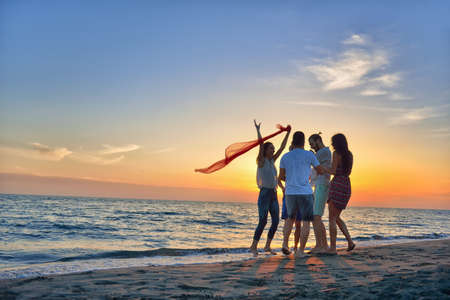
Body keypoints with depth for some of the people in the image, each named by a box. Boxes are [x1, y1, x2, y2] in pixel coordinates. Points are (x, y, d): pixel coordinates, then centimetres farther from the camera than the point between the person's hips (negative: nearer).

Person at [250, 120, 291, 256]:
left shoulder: (272, 160, 14)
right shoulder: (261, 161, -4)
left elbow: (282, 148, 12)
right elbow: (261, 145, -18)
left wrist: (287, 133, 10)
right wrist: (258, 130, -23)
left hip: (273, 195, 7)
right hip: (264, 194, -7)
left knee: (276, 221, 3)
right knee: (263, 221, -11)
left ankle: (267, 246, 14)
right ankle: (254, 246, 0)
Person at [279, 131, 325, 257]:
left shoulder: (285, 157, 4)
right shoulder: (309, 155, -3)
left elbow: (281, 177, 9)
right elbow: (321, 171, 6)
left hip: (290, 193, 3)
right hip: (305, 193, -3)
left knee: (291, 218, 23)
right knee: (306, 222, 6)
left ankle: (285, 244, 9)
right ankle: (301, 251, -1)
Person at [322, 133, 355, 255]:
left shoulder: (336, 153, -8)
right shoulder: (350, 155, 13)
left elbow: (333, 171, -13)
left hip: (337, 185, -8)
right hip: (347, 186, 8)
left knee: (332, 218, -2)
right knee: (337, 217, 20)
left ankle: (332, 248, -4)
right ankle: (350, 241, 11)